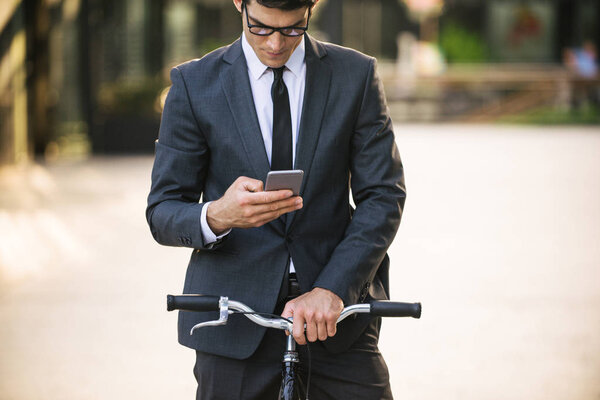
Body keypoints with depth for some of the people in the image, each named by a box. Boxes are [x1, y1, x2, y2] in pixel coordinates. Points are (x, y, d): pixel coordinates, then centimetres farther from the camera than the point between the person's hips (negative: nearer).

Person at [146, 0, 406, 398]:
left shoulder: (356, 74, 3)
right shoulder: (194, 84, 2)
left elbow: (383, 197, -1)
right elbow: (162, 212, 1)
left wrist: (332, 289, -15)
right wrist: (216, 217, -23)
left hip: (335, 312, 0)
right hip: (235, 326, 0)